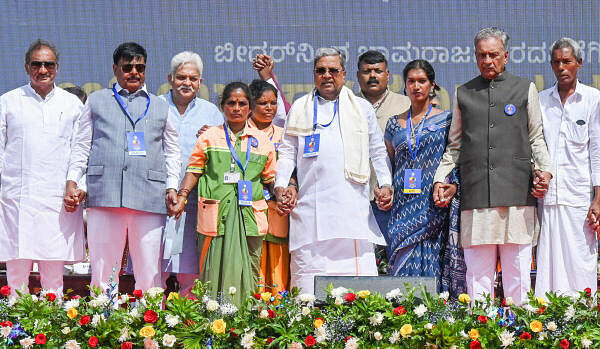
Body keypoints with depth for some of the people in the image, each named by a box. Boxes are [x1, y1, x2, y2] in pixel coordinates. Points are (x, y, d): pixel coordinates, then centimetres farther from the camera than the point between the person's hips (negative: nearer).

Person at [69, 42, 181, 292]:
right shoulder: (96, 101, 19)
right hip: (104, 195, -1)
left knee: (149, 273, -3)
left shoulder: (160, 107, 22)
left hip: (149, 196, 1)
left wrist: (171, 186, 8)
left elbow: (173, 151, 22)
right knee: (102, 268, -3)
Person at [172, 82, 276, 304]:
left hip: (250, 216, 1)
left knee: (249, 273, 0)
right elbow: (194, 171, 9)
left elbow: (269, 178, 17)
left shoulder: (261, 141, 13)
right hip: (215, 216, -1)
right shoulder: (209, 137, 10)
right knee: (213, 271, -4)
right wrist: (181, 198, -2)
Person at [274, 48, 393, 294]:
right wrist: (280, 185, 2)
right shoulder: (300, 108, 17)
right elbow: (287, 151, 16)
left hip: (353, 206, 0)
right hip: (311, 207, 0)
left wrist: (385, 185, 6)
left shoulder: (362, 108, 16)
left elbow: (378, 152, 19)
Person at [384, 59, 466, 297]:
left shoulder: (446, 119, 5)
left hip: (435, 206, -3)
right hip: (403, 206, 3)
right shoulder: (395, 124, 14)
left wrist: (452, 186, -12)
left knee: (432, 262, -6)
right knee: (403, 265, -3)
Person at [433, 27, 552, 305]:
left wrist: (544, 170, -3)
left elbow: (536, 138, 13)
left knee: (517, 269, -1)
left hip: (517, 194, -1)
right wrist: (440, 179, 9)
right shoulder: (463, 94, 16)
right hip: (475, 196, 1)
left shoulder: (525, 89, 12)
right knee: (477, 270, -1)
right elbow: (454, 145, 20)